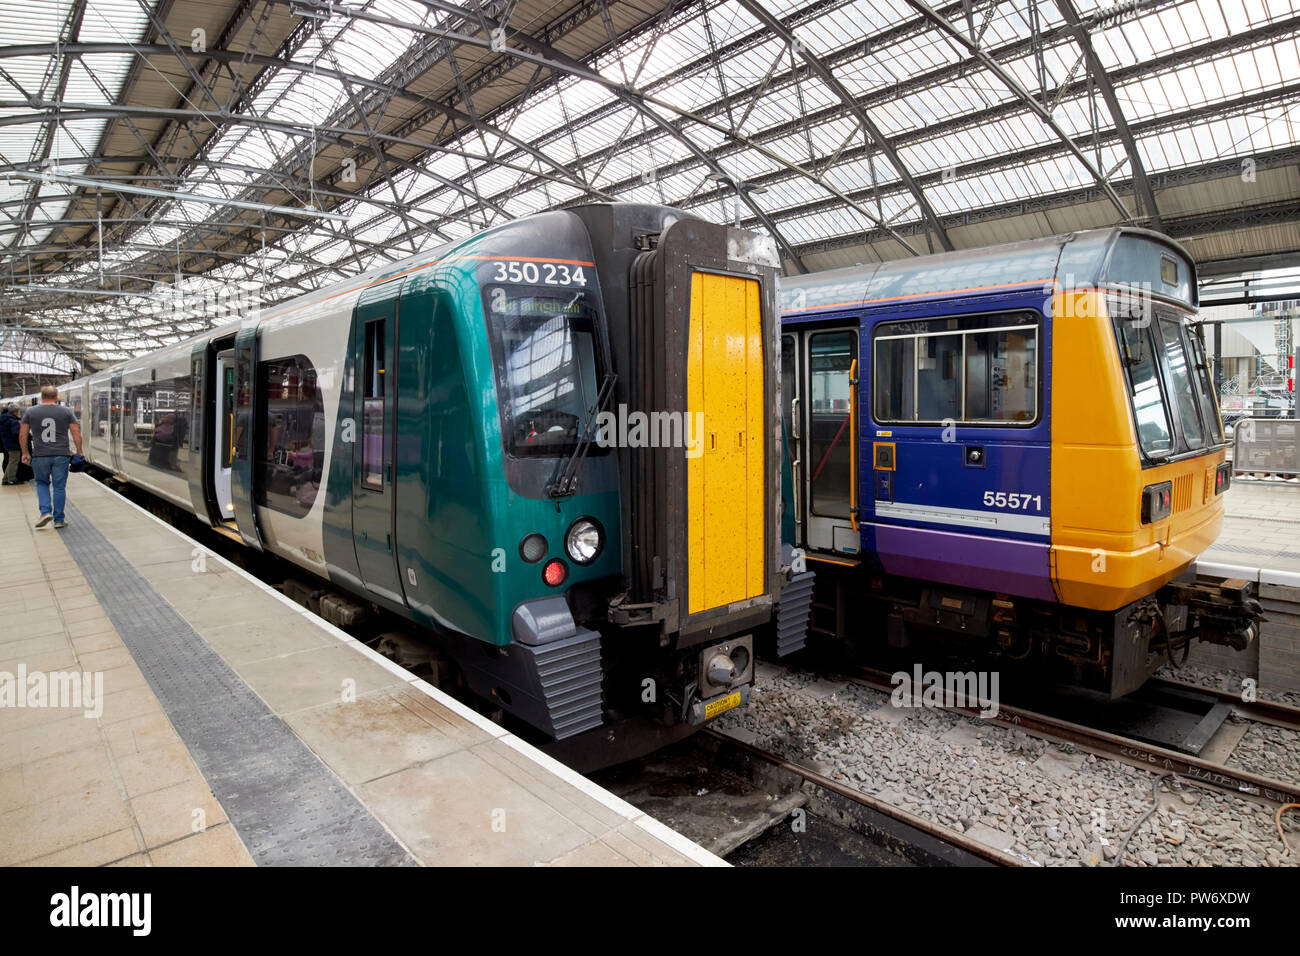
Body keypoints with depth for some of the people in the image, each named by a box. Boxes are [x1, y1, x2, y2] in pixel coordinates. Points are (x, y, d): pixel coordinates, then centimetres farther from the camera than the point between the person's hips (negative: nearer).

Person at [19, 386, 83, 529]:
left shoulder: (30, 412, 4)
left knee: (42, 483, 19)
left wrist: (25, 453, 15)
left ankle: (45, 512, 2)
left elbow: (22, 435, 6)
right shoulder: (67, 411, 2)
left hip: (40, 456, 1)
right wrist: (79, 452, 7)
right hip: (61, 456, -1)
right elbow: (76, 433, -1)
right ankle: (58, 520, 8)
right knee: (59, 486, 5)